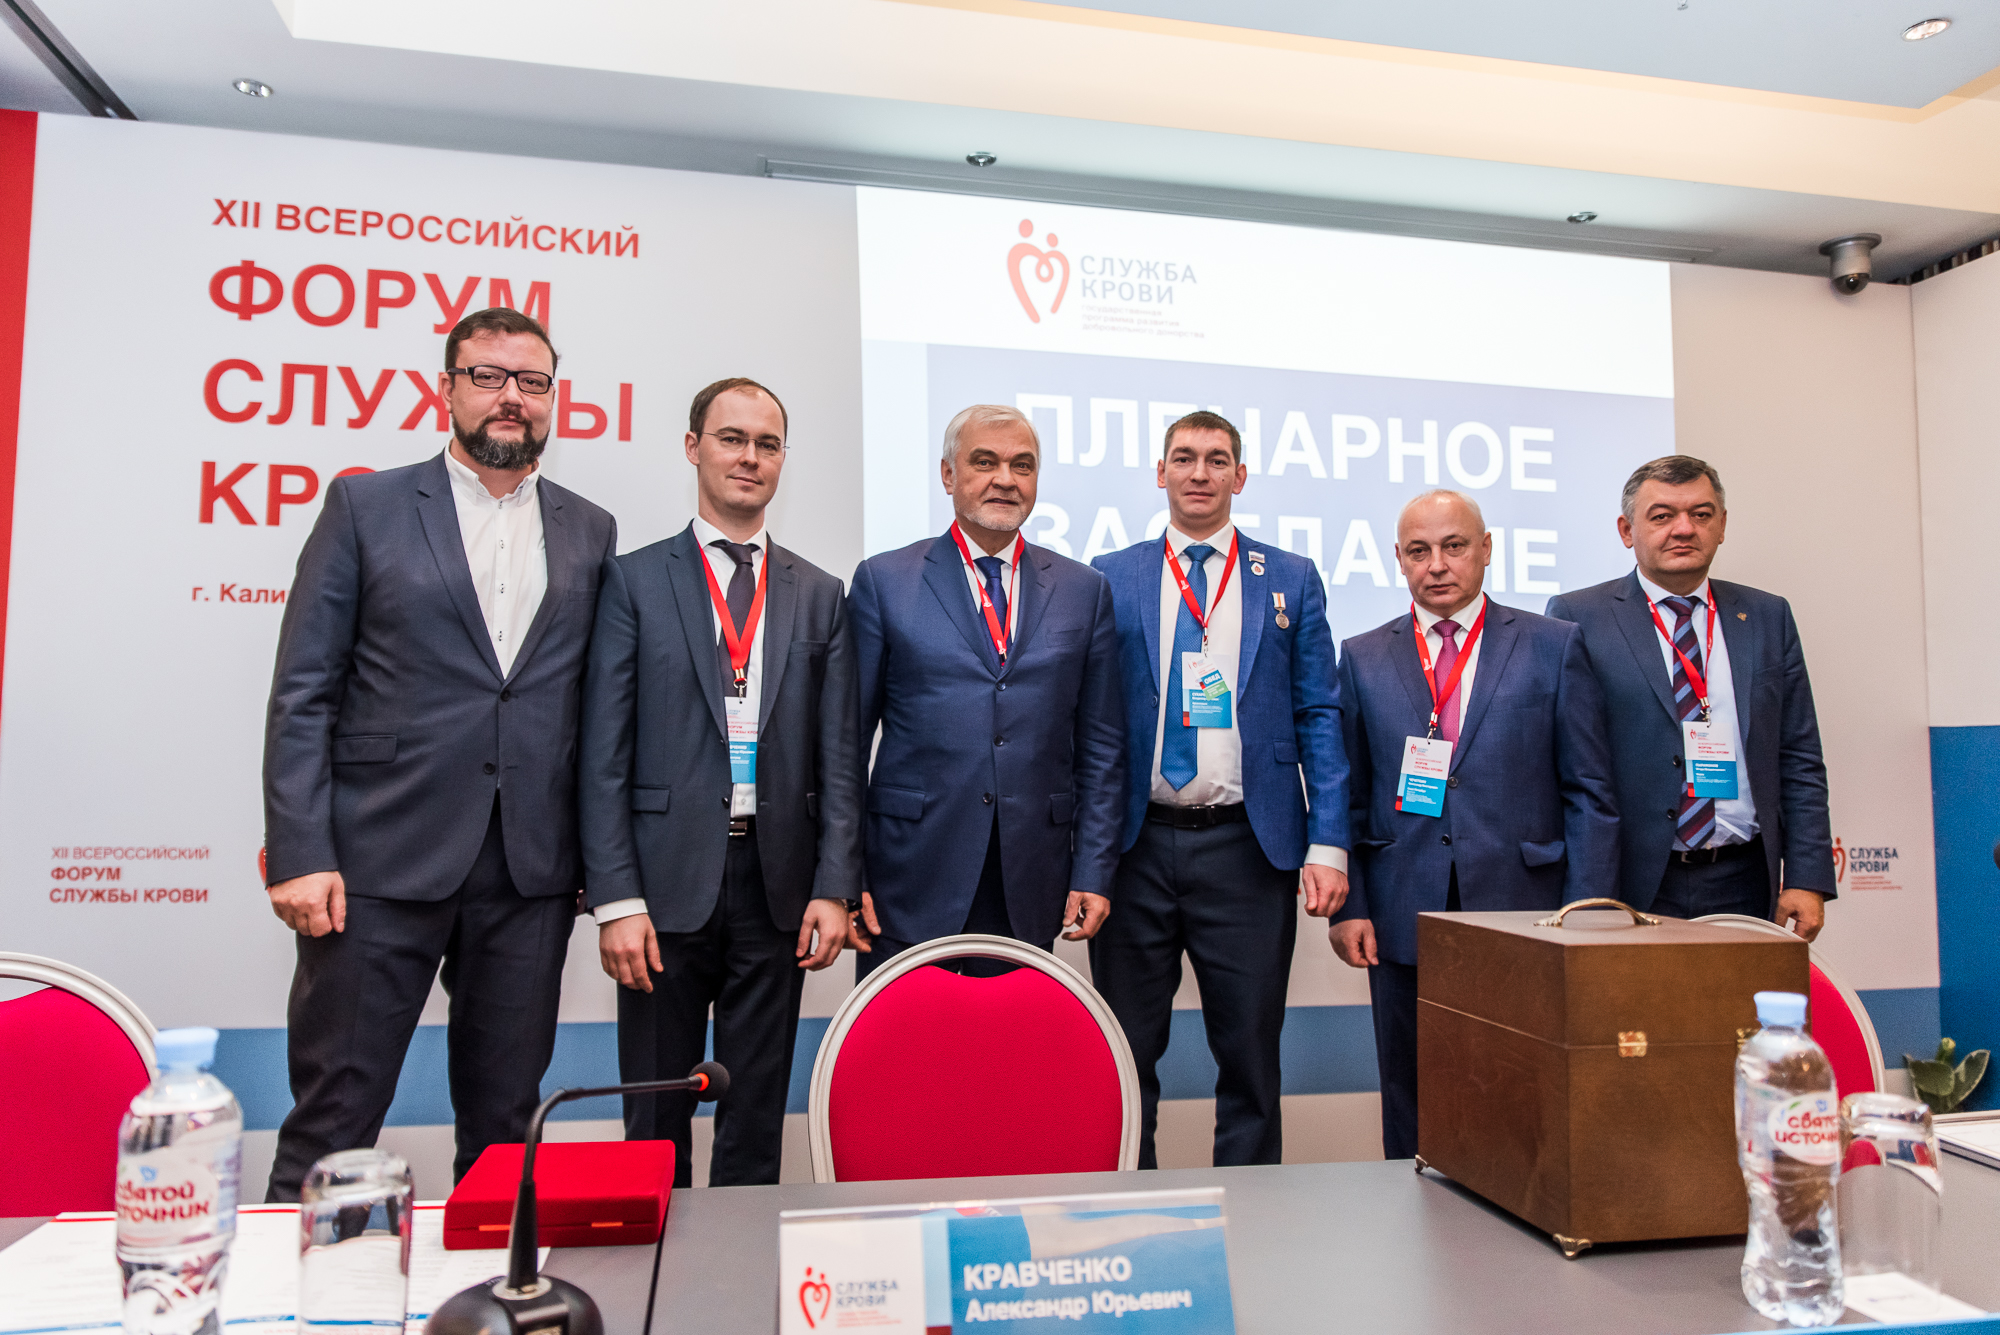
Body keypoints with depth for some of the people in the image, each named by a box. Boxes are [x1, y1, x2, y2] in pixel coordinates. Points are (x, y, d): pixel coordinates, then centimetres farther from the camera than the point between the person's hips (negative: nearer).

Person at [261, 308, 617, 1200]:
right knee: (332, 1122, 4)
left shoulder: (590, 532, 12)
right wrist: (299, 855, -8)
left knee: (504, 1121, 12)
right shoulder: (366, 506, 5)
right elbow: (302, 693, 0)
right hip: (382, 860, -2)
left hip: (532, 872, 3)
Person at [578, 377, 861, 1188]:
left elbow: (838, 756, 6)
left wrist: (833, 887, -2)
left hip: (777, 885, 2)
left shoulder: (819, 596, 9)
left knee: (758, 1121, 11)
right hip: (669, 879, -2)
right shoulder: (634, 581, 3)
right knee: (656, 1121, 10)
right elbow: (603, 752, -2)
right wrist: (616, 898, -9)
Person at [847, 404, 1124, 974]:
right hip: (910, 886, -1)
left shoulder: (1084, 590, 8)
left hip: (1031, 893, 2)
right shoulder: (882, 581, 2)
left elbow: (1100, 745, 9)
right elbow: (846, 739, 2)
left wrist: (1094, 872, 3)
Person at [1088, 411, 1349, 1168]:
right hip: (1136, 847, 0)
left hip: (1248, 845, 0)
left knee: (1251, 1058, 8)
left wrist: (1328, 845, -4)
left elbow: (1319, 718, 5)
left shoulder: (1292, 580, 9)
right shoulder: (1109, 580, 8)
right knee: (1125, 1056, 9)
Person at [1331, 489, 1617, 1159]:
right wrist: (1347, 905, -1)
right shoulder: (1363, 658, 9)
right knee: (1411, 1112, 9)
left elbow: (1590, 795, 3)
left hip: (1522, 913, -1)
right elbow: (1345, 796, 8)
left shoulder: (1554, 647, 5)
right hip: (1402, 922, 1)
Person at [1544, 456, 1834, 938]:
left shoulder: (1768, 617, 12)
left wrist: (1808, 880, 2)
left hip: (1744, 889, 4)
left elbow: (1800, 763, 11)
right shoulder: (1577, 618, -2)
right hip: (1629, 892, -3)